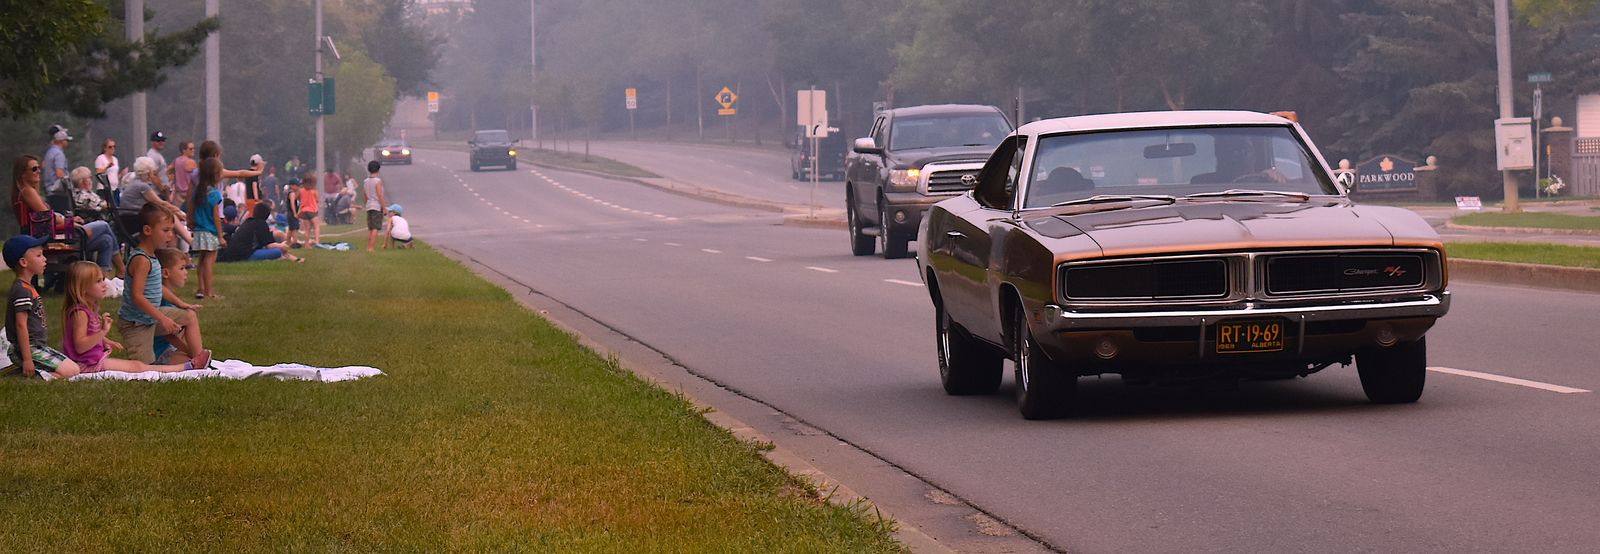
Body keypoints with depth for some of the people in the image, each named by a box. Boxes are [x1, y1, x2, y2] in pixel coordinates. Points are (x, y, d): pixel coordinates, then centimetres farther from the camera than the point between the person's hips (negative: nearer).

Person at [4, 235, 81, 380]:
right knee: (71, 370, -16)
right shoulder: (22, 291, -17)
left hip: (38, 346, 10)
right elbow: (21, 325, -21)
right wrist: (27, 360, -24)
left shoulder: (27, 288, 15)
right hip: (29, 349, -10)